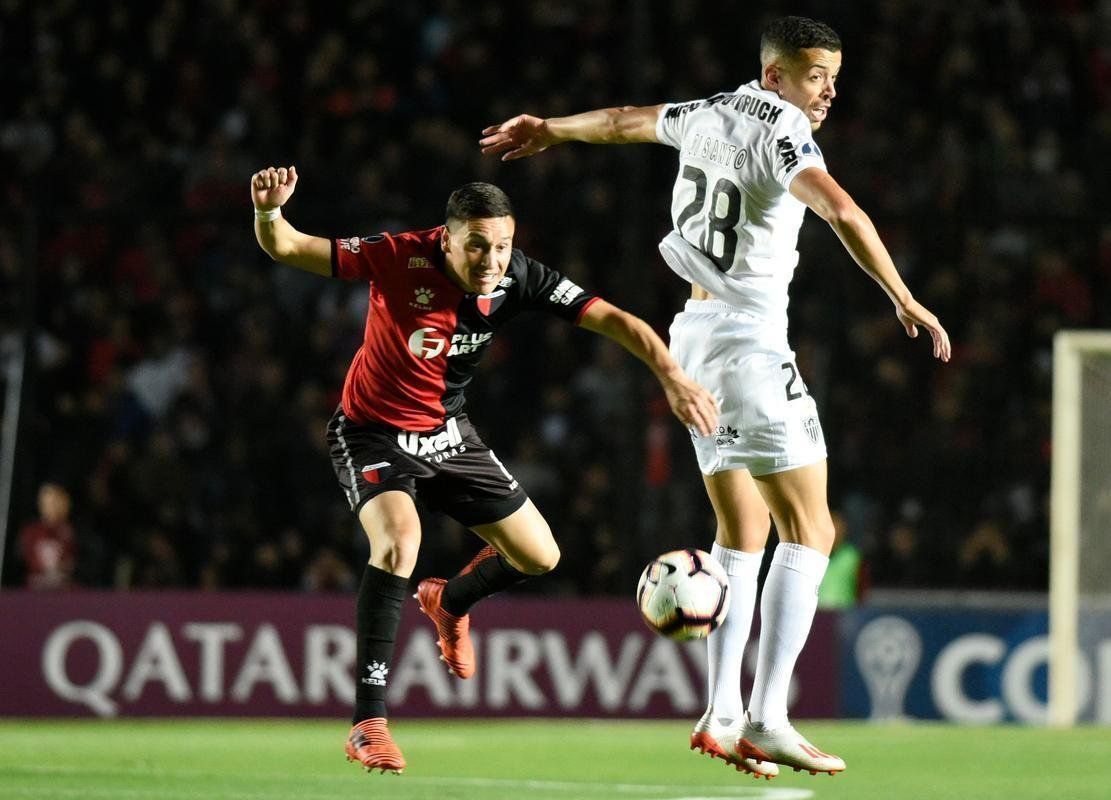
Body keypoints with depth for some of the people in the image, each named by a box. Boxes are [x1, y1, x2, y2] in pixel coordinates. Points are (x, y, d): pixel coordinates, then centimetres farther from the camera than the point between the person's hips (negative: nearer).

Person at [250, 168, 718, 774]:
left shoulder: (520, 279, -19)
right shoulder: (400, 258, -27)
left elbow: (612, 319, -18)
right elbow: (285, 248, -25)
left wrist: (671, 376, -32)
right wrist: (269, 209, -47)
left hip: (447, 433, 5)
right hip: (372, 432, -5)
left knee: (539, 557, 5)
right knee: (399, 538, -32)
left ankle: (450, 601, 41)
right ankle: (368, 724, -27)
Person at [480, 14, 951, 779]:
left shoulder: (712, 114, 11)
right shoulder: (779, 133, -14)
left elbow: (626, 121, 30)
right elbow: (843, 211, -31)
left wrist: (546, 129, 48)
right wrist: (904, 300, -30)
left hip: (697, 338, 9)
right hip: (752, 339, -9)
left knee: (743, 531, 14)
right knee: (809, 529, -8)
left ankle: (722, 715, 8)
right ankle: (768, 716, -17)